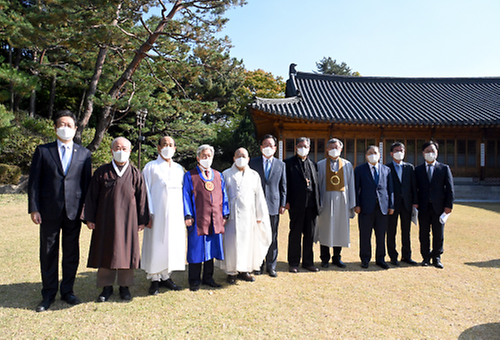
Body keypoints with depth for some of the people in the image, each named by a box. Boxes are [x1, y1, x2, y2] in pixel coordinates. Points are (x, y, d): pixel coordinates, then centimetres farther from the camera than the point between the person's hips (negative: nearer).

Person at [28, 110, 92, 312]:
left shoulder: (84, 154, 7)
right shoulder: (43, 151, 5)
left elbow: (87, 183, 6)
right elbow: (34, 181, 3)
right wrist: (34, 209, -5)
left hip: (74, 211, 1)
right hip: (49, 211, 0)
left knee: (71, 253, 9)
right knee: (48, 253, 8)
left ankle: (67, 291, 25)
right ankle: (48, 295, 22)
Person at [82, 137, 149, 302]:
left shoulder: (135, 174, 2)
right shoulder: (102, 172, 2)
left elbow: (142, 197, 3)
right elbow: (91, 196, 4)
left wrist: (142, 220, 0)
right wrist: (90, 218, -1)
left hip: (127, 220, 0)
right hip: (105, 220, 1)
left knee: (125, 252, 6)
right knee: (105, 252, 7)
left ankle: (124, 286, 20)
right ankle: (107, 287, 22)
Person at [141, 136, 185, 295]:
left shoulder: (179, 169, 14)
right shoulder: (151, 167, 2)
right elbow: (145, 191, -2)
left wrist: (184, 213, 8)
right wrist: (148, 214, -11)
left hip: (175, 214, 4)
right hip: (157, 214, -4)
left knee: (173, 244, 6)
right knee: (156, 245, -1)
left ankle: (166, 276, 20)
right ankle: (155, 279, 11)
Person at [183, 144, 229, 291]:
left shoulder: (218, 176, 13)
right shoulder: (190, 176, 2)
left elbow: (223, 195, 13)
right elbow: (186, 196, -3)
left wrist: (225, 214, 6)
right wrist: (188, 215, -11)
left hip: (215, 220, 4)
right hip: (198, 220, -4)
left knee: (211, 248, 11)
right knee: (197, 249, 3)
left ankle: (208, 278, 24)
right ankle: (194, 280, 16)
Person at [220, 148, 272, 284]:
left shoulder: (254, 175, 9)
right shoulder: (226, 174, 5)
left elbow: (259, 196, 9)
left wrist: (260, 216, 6)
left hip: (248, 215, 2)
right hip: (231, 215, -2)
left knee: (247, 241, 7)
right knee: (231, 243, -1)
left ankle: (244, 270, 20)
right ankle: (231, 272, 11)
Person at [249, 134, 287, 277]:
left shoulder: (280, 164, 9)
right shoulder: (253, 162, 6)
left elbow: (283, 186, 9)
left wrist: (282, 204, 2)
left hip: (274, 205, 1)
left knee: (273, 237, 7)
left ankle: (271, 266, 18)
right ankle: (259, 264, 19)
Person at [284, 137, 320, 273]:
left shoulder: (313, 164, 17)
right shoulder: (289, 163, 3)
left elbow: (316, 184, 15)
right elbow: (286, 183, -3)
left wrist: (317, 202, 8)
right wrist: (287, 201, -10)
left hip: (311, 204, 4)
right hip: (296, 204, -4)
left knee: (310, 234, 9)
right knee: (295, 234, 3)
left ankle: (308, 262, 21)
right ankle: (293, 263, 14)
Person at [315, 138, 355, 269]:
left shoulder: (347, 165, 7)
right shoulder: (321, 165, 3)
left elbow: (351, 185, 5)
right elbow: (317, 184, 0)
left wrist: (352, 204, 0)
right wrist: (318, 202, -7)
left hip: (342, 199, 2)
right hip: (326, 199, -1)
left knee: (340, 229, 7)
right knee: (325, 229, 3)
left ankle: (336, 258, 21)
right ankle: (325, 259, 16)